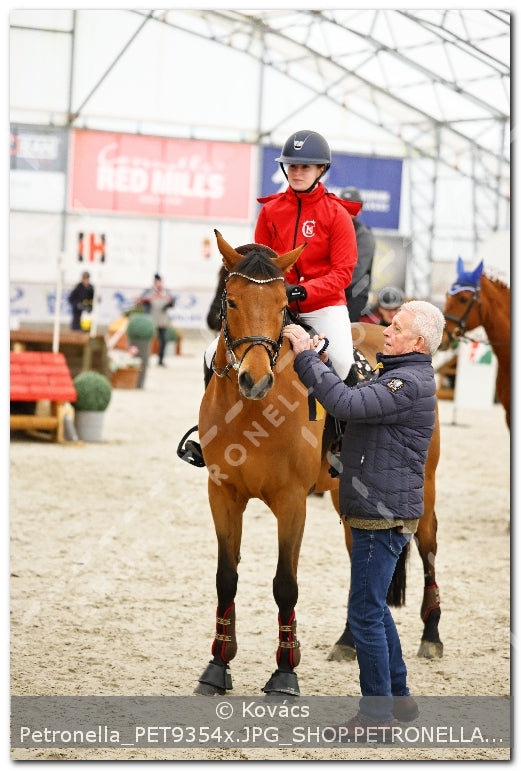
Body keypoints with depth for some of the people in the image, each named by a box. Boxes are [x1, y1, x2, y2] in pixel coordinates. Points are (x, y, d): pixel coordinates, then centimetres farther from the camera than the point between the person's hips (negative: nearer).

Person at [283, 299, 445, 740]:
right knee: (374, 607, 19)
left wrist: (307, 357, -22)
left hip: (383, 516, -11)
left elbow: (347, 404, -29)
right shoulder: (397, 376, 17)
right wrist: (320, 362, 8)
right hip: (377, 511, 11)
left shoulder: (411, 382, -18)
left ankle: (377, 713, -1)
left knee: (365, 612, -7)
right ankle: (398, 696, 28)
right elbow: (352, 402, 20)